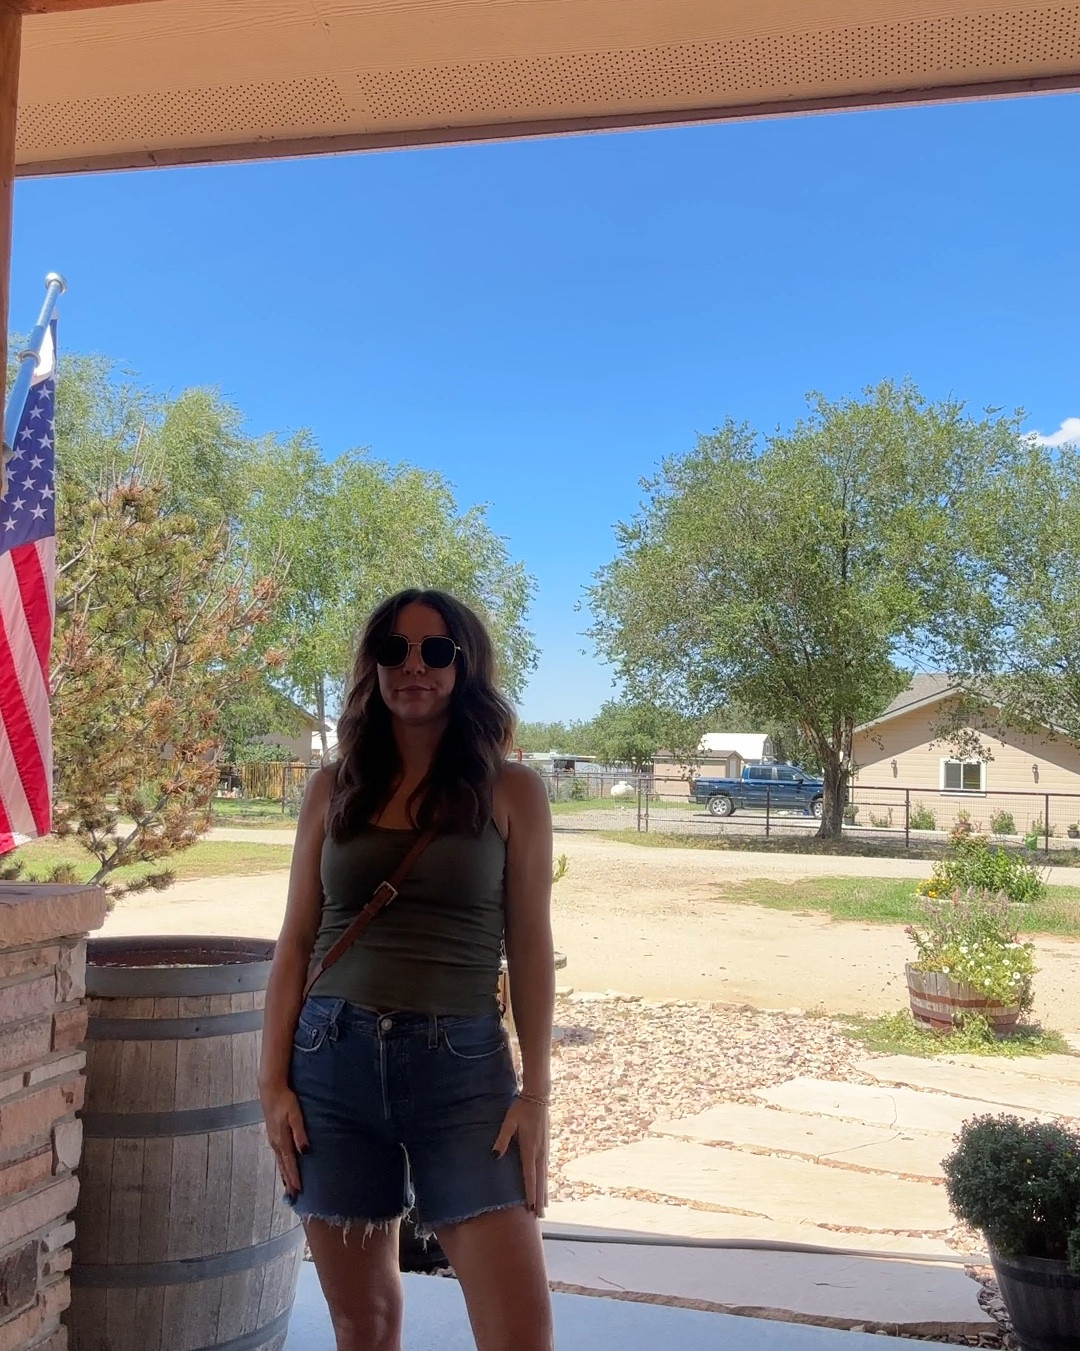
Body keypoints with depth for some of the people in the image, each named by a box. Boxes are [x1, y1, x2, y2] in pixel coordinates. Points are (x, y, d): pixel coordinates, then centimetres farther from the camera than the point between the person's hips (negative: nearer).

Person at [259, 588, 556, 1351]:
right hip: (332, 1061, 2)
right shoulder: (333, 788, 7)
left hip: (462, 1066, -2)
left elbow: (530, 948, 0)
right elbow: (296, 942, 7)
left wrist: (535, 1093, -4)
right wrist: (273, 1080, 1)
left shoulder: (512, 791, 1)